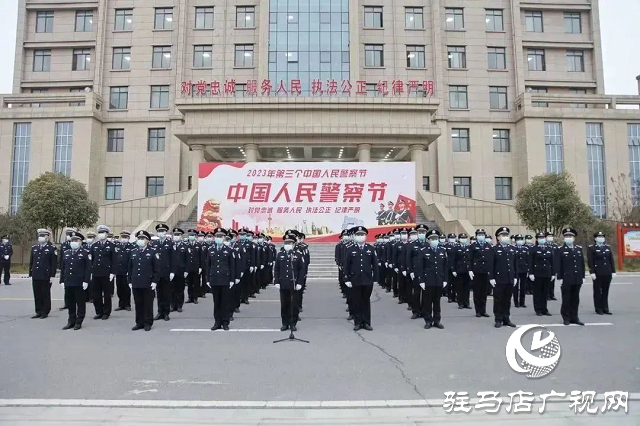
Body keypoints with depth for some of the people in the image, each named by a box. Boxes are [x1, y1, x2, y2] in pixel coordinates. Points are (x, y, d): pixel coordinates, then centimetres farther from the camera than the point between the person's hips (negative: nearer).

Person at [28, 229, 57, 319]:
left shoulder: (52, 248, -4)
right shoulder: (34, 247, 12)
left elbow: (54, 263, -7)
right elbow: (31, 262, 16)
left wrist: (52, 275, -11)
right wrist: (30, 274, 12)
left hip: (46, 276, -5)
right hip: (36, 276, 5)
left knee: (45, 295, 4)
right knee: (37, 295, 9)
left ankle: (45, 312, 12)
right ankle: (38, 312, 18)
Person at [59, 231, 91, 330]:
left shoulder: (85, 253, -3)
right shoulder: (66, 253, 13)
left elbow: (88, 268, -7)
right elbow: (63, 268, 15)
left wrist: (86, 281, -13)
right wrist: (62, 281, 9)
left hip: (80, 283, -5)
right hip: (68, 283, 5)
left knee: (80, 303, 3)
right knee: (69, 303, 10)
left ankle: (79, 322, 11)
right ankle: (71, 321, 21)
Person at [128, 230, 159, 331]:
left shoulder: (153, 252, -1)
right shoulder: (133, 252, 13)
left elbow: (157, 268, -4)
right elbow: (130, 268, 15)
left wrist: (154, 281, -10)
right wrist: (130, 281, 9)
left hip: (148, 284, -4)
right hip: (136, 284, 4)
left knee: (148, 304, 3)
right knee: (138, 304, 9)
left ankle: (148, 323, 11)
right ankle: (139, 323, 18)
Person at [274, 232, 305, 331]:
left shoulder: (299, 254, -2)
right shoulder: (280, 254, 6)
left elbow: (302, 270, -4)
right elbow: (276, 269, 7)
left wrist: (299, 283, -9)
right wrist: (276, 282, -1)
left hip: (295, 285, -2)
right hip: (283, 285, 2)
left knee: (295, 305, 4)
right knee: (284, 305, 9)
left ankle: (293, 324, 16)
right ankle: (285, 323, 20)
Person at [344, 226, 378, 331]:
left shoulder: (371, 249, 3)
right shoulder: (351, 250, 2)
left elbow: (375, 265, 4)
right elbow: (347, 266, 2)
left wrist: (375, 279, 1)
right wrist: (347, 279, -2)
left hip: (368, 280, 0)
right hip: (355, 281, 0)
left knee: (366, 302, 8)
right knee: (356, 302, 6)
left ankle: (366, 323, 16)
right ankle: (357, 323, 15)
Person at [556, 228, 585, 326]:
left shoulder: (579, 249, 11)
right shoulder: (560, 250, -3)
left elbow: (582, 263, 13)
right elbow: (558, 265, -6)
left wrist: (582, 276, 9)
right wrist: (559, 278, -11)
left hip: (577, 279, 4)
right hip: (566, 279, -4)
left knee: (575, 299, 9)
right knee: (566, 299, 2)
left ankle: (574, 317, 17)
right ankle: (566, 318, 12)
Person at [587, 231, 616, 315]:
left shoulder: (608, 247, 13)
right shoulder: (591, 248, -3)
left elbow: (611, 260, 12)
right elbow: (590, 261, -8)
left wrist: (613, 271, 6)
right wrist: (592, 272, -14)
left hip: (607, 273, 4)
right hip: (597, 274, -4)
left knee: (605, 292, 9)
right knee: (597, 292, 3)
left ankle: (605, 308, 16)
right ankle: (598, 309, 10)